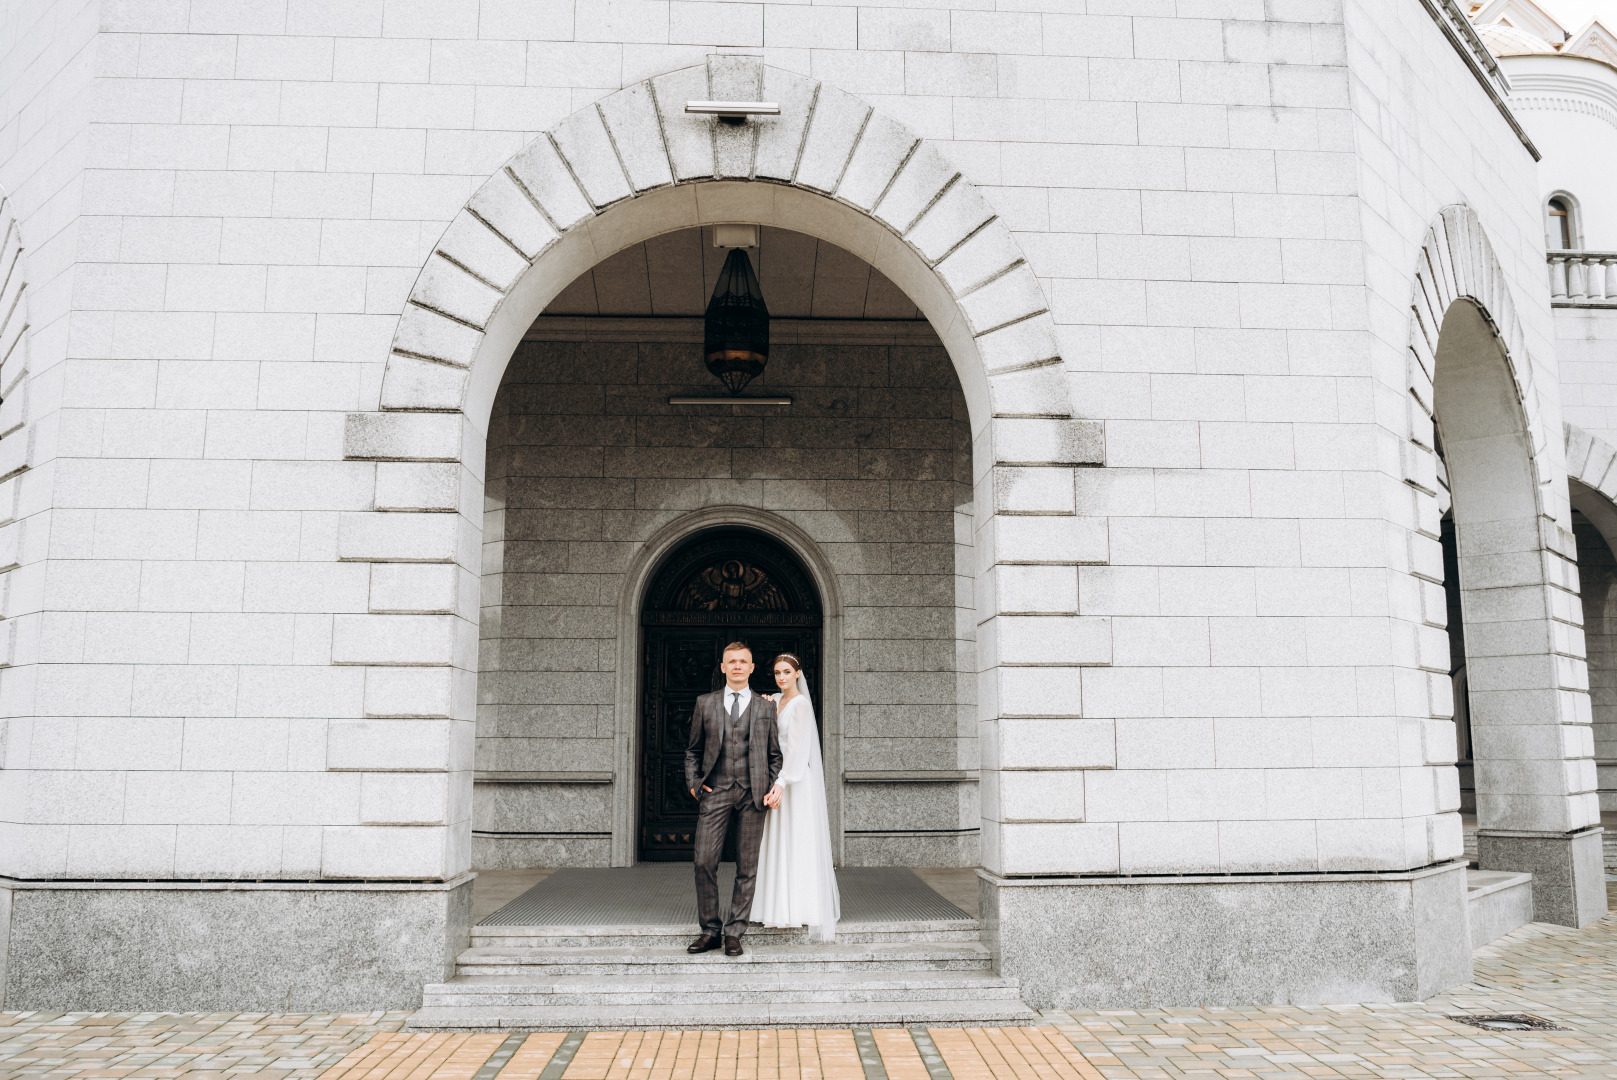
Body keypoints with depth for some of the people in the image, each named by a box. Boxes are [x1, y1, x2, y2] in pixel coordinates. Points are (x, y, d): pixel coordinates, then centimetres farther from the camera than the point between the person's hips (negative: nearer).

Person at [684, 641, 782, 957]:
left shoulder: (765, 707, 11)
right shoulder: (705, 704, 12)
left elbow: (775, 753, 13)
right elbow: (693, 750, 16)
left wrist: (776, 785, -1)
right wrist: (693, 783, 3)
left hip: (753, 792, 0)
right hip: (716, 790, 0)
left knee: (747, 867, 1)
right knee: (704, 861, -6)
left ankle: (734, 932, 12)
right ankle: (710, 930, 8)